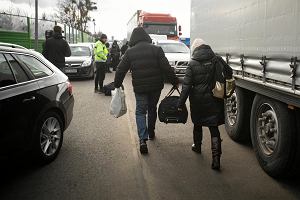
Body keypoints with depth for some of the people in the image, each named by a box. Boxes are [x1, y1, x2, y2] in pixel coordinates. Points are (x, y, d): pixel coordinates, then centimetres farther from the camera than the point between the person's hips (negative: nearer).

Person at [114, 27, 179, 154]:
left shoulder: (130, 52, -2)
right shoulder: (156, 49, -3)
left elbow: (120, 70, 1)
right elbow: (167, 68, -7)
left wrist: (117, 84, 13)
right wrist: (175, 82, 0)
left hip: (139, 88, -1)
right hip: (156, 87, 1)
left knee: (140, 112, 5)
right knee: (152, 109, 21)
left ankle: (143, 139, -11)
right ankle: (151, 132, 37)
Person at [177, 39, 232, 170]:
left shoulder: (193, 64, -9)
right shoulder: (217, 61, -2)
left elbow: (186, 86, -10)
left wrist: (180, 104, -6)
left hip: (198, 101, -1)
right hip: (214, 100, 1)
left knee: (197, 124, 21)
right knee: (214, 128, 1)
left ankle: (197, 146, 42)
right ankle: (216, 159, -6)